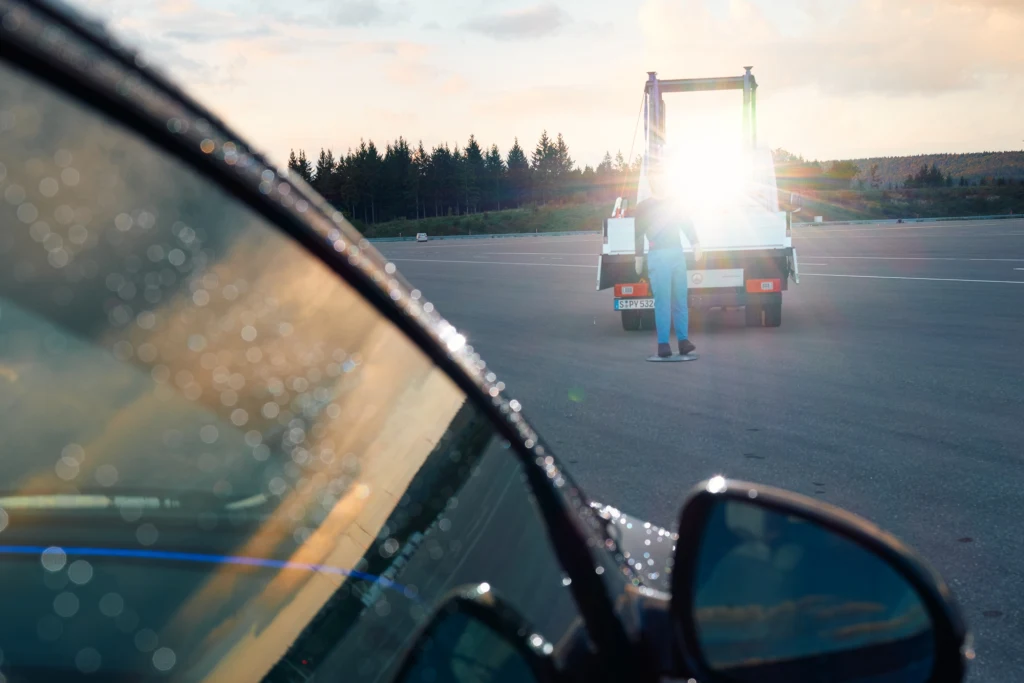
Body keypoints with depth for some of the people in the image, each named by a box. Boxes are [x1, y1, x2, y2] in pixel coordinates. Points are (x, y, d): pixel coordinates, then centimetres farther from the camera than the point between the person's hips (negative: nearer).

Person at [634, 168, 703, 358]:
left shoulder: (672, 205, 18)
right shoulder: (643, 208, 8)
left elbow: (687, 224, 14)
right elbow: (639, 234, 6)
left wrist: (695, 244, 0)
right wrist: (639, 259, 1)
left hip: (677, 254, 4)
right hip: (658, 256, -4)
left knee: (680, 299, 0)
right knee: (662, 301, -9)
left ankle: (683, 340, 1)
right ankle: (663, 344, -9)